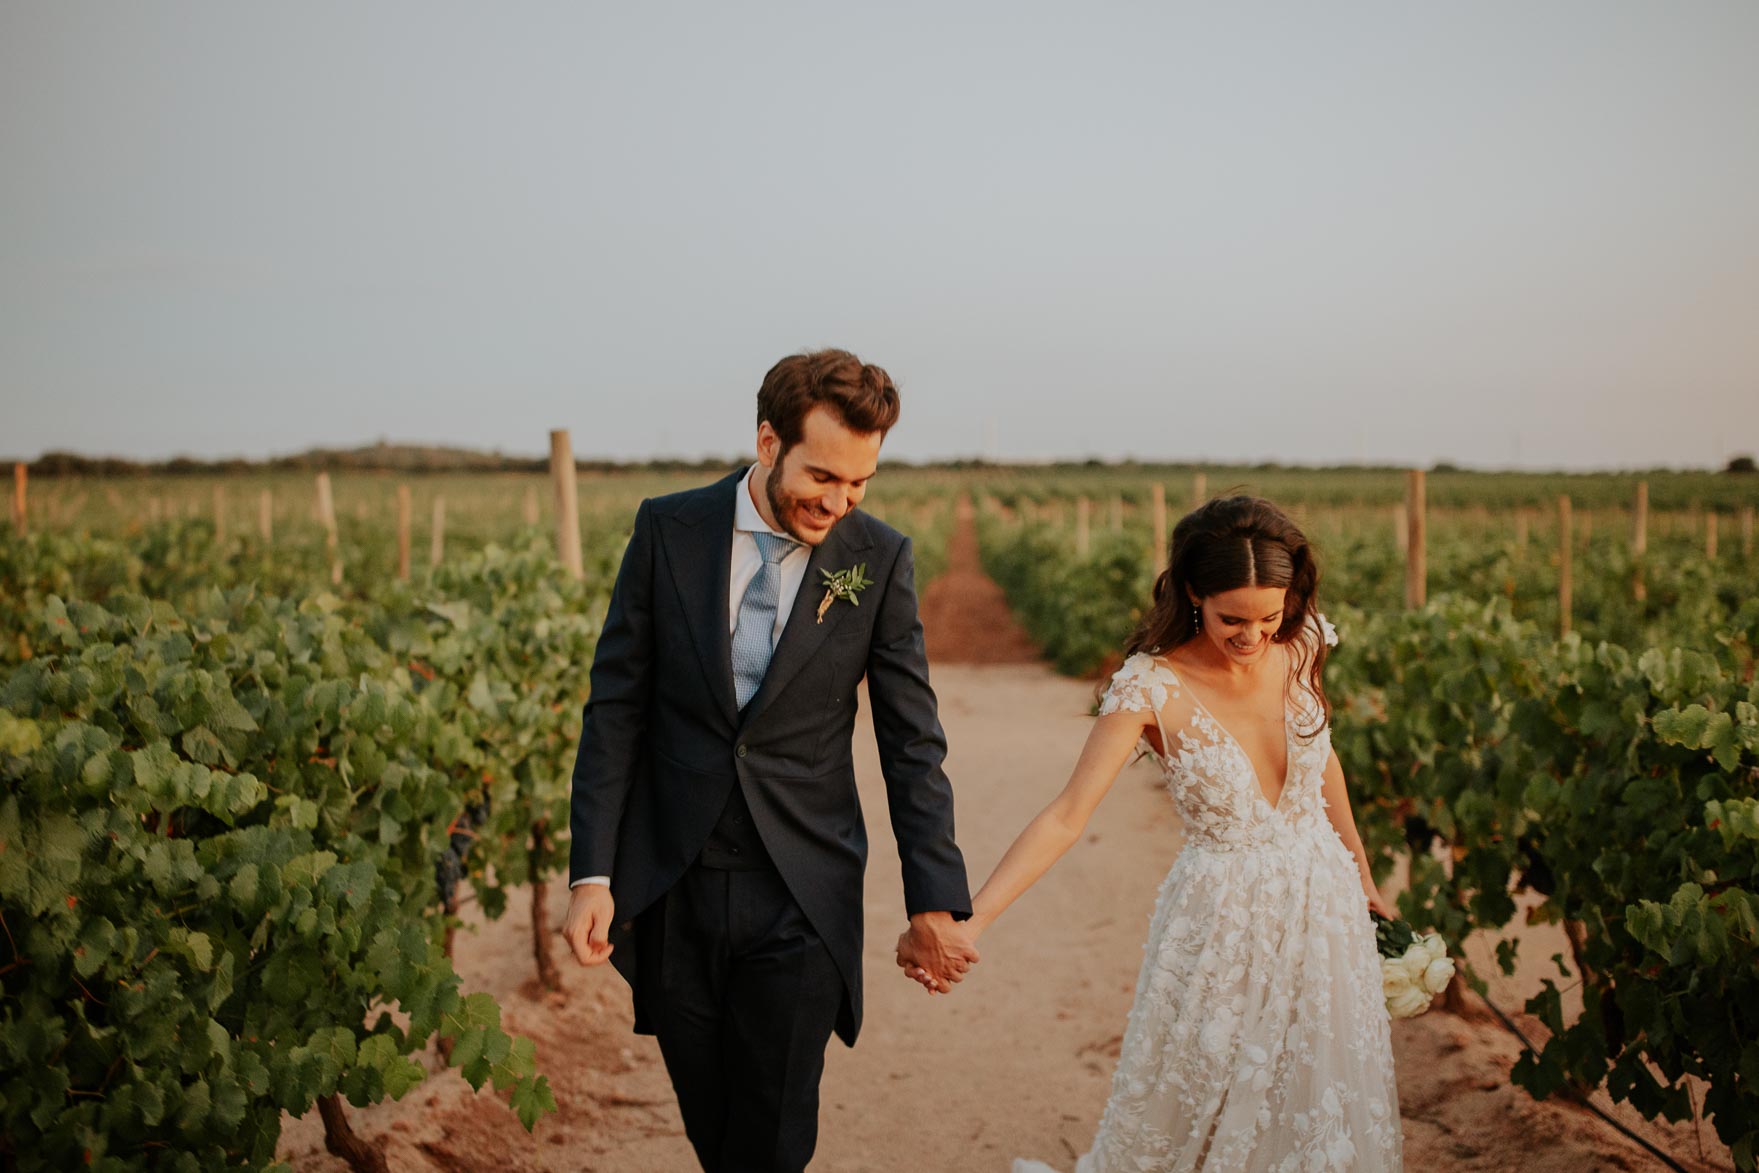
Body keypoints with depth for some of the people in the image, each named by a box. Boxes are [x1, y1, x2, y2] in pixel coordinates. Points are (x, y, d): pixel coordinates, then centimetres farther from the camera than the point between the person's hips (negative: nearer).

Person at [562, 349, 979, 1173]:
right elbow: (616, 705, -1)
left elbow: (912, 741, -2)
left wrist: (936, 903, -6)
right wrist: (592, 873, -6)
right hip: (671, 889, 1)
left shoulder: (880, 560, -5)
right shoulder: (668, 530, -4)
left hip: (800, 897, -1)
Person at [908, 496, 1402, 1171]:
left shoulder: (1300, 647, -6)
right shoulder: (1152, 686, -20)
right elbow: (1067, 815, -24)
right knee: (1192, 1102, 9)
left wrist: (1361, 873, 19)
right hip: (1222, 925, -4)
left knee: (1319, 1105, 14)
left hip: (1321, 900, 4)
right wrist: (969, 919, -33)